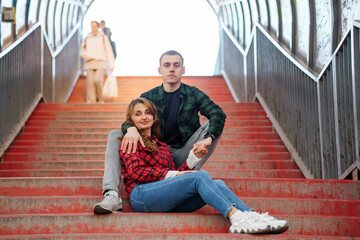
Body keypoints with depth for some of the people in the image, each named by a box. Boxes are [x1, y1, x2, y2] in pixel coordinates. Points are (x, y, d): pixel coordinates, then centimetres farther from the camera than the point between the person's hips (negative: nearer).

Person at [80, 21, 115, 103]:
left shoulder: (103, 37, 6)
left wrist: (111, 65, -3)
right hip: (89, 64, 3)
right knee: (90, 83, -9)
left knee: (97, 80, -23)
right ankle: (91, 102, -6)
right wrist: (87, 56, -9)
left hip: (101, 63, -3)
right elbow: (82, 52, 15)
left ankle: (100, 99, -2)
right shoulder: (86, 39, 12)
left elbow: (109, 52, 5)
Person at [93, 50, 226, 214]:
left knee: (212, 125, -20)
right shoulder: (148, 97, 8)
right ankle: (111, 196, -32)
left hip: (182, 156, -1)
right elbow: (129, 120, -3)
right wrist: (131, 128, -30)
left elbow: (218, 114, -12)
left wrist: (207, 139, -32)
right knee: (115, 135, -13)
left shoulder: (194, 95, 3)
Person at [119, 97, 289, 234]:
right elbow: (136, 172, -6)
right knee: (200, 176, -27)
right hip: (141, 195, -6)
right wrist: (172, 174, -9)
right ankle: (236, 218, -44)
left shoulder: (161, 146, 30)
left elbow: (176, 174, 19)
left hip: (168, 202, 6)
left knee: (217, 184, -19)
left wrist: (193, 157, 8)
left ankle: (252, 216, -38)